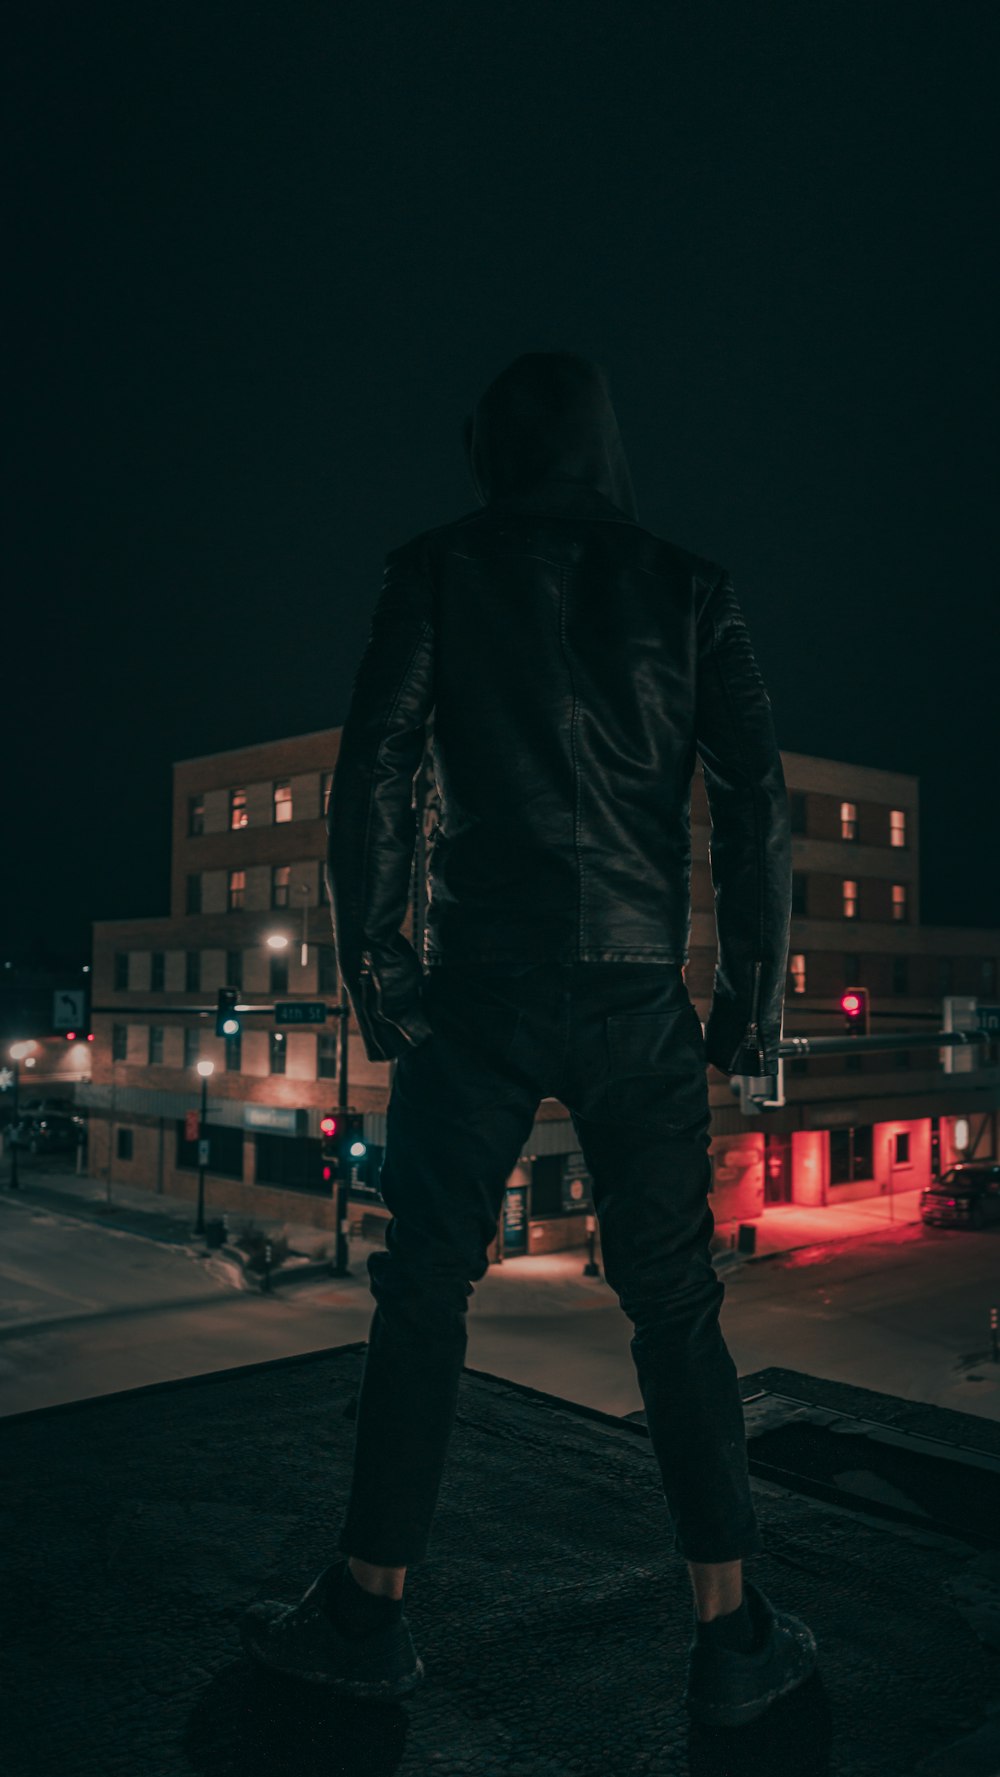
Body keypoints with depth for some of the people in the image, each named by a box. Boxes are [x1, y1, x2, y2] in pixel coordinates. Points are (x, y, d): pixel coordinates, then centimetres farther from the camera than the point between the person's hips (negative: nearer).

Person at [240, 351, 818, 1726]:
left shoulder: (439, 570, 5)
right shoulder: (687, 588, 9)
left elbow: (373, 773, -3)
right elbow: (754, 796, 2)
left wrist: (372, 967, 1)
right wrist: (754, 991, 5)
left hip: (483, 990, -1)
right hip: (637, 990, 2)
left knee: (423, 1292, 8)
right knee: (675, 1305, 8)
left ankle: (369, 1610, 18)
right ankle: (732, 1636, 14)